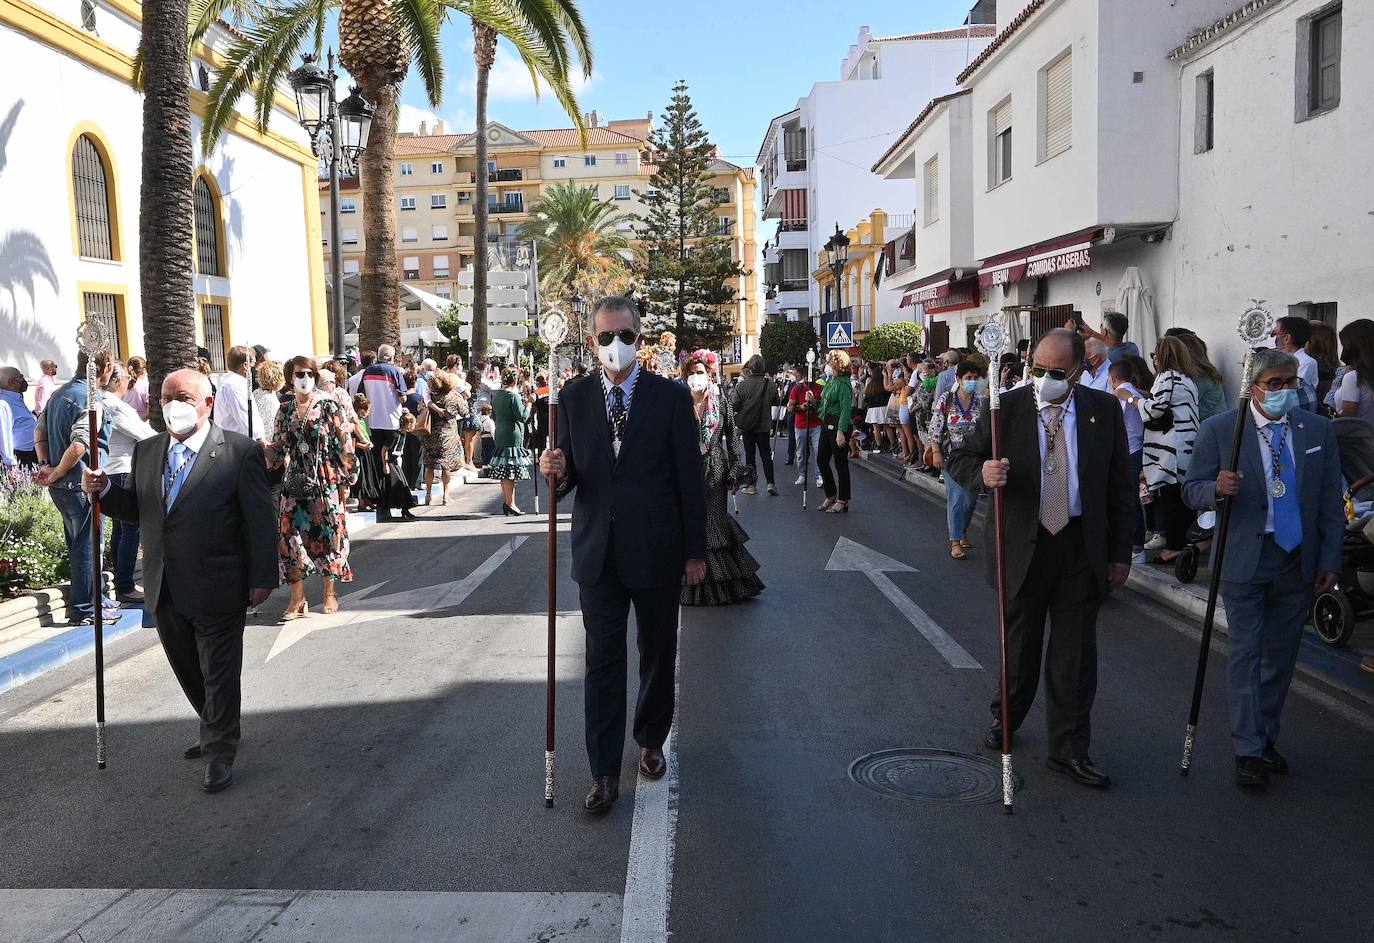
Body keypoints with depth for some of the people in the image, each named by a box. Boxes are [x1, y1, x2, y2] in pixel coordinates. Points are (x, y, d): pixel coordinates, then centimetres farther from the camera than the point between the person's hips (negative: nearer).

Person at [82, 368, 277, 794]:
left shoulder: (240, 452, -10)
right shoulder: (146, 452, 8)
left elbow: (260, 519, -9)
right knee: (188, 671, 18)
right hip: (165, 590, 6)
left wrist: (262, 578, -11)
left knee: (218, 675, 4)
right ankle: (216, 733, 38)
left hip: (218, 588, -6)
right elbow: (137, 510, 16)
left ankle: (219, 753, 19)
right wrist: (104, 490, -4)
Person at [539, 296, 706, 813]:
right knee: (602, 662, 2)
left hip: (656, 551, -1)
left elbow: (690, 478, -2)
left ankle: (650, 741, 36)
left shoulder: (672, 396, -4)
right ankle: (605, 772, 9)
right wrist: (557, 473, -17)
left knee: (658, 656, 14)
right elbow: (570, 475, 8)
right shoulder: (574, 397, 3)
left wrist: (695, 551, -3)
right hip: (598, 552, 1)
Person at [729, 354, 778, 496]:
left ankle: (751, 485, 10)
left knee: (750, 455, 9)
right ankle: (770, 483, 2)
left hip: (747, 425, -1)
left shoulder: (742, 385, -16)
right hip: (764, 425, 1)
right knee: (766, 454, 11)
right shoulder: (769, 384, -10)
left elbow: (734, 405, -15)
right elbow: (776, 402, 8)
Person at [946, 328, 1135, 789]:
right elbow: (958, 459, -3)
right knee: (1020, 640, 14)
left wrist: (1120, 552, 4)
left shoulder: (1103, 410, -1)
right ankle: (1006, 717, 39)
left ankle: (1069, 750, 18)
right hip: (1024, 545, -1)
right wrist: (982, 473, -28)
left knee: (1075, 651, 7)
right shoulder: (1006, 407, -6)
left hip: (1083, 547, 1)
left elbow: (1119, 485, 4)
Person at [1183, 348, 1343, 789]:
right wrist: (1217, 488, -26)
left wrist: (1330, 561, 4)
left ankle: (1266, 738, 27)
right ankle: (1249, 751, 6)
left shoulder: (1318, 430, 4)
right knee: (1245, 655, -1)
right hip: (1244, 561, -3)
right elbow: (1192, 490, -3)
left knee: (1281, 657, 12)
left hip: (1298, 564, 3)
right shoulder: (1219, 430, -6)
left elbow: (1331, 502, 7)